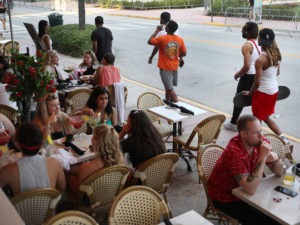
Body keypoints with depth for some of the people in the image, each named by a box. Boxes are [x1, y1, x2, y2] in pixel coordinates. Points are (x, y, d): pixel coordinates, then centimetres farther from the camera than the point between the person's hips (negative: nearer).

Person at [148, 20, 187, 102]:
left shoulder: (162, 39, -18)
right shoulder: (180, 40, -3)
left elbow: (150, 41, -6)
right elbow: (184, 53, 3)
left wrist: (157, 30, 0)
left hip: (165, 67, -6)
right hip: (175, 67, 6)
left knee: (170, 89, -3)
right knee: (168, 87, 22)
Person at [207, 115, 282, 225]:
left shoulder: (260, 142, -11)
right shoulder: (234, 152, -32)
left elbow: (279, 172, 0)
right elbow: (250, 189, -37)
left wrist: (275, 157, -22)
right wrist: (263, 157, -36)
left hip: (244, 190, 6)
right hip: (226, 197, -6)